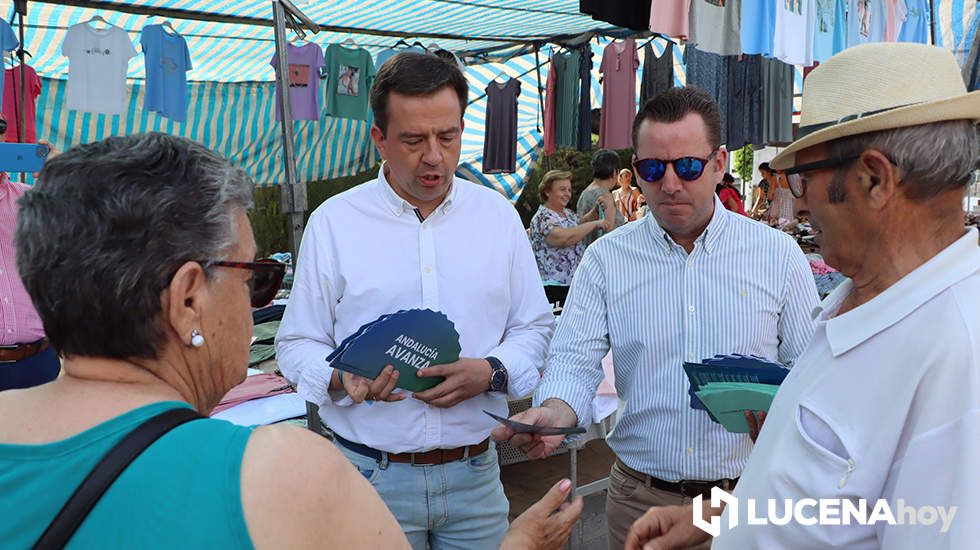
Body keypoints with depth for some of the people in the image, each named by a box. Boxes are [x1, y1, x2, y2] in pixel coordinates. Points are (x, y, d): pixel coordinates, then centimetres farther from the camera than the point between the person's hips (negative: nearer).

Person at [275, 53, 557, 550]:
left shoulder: (498, 215, 4)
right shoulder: (333, 222, -3)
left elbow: (534, 327, 8)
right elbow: (298, 345, 1)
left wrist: (490, 373, -12)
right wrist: (343, 378, -20)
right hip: (371, 474, -2)